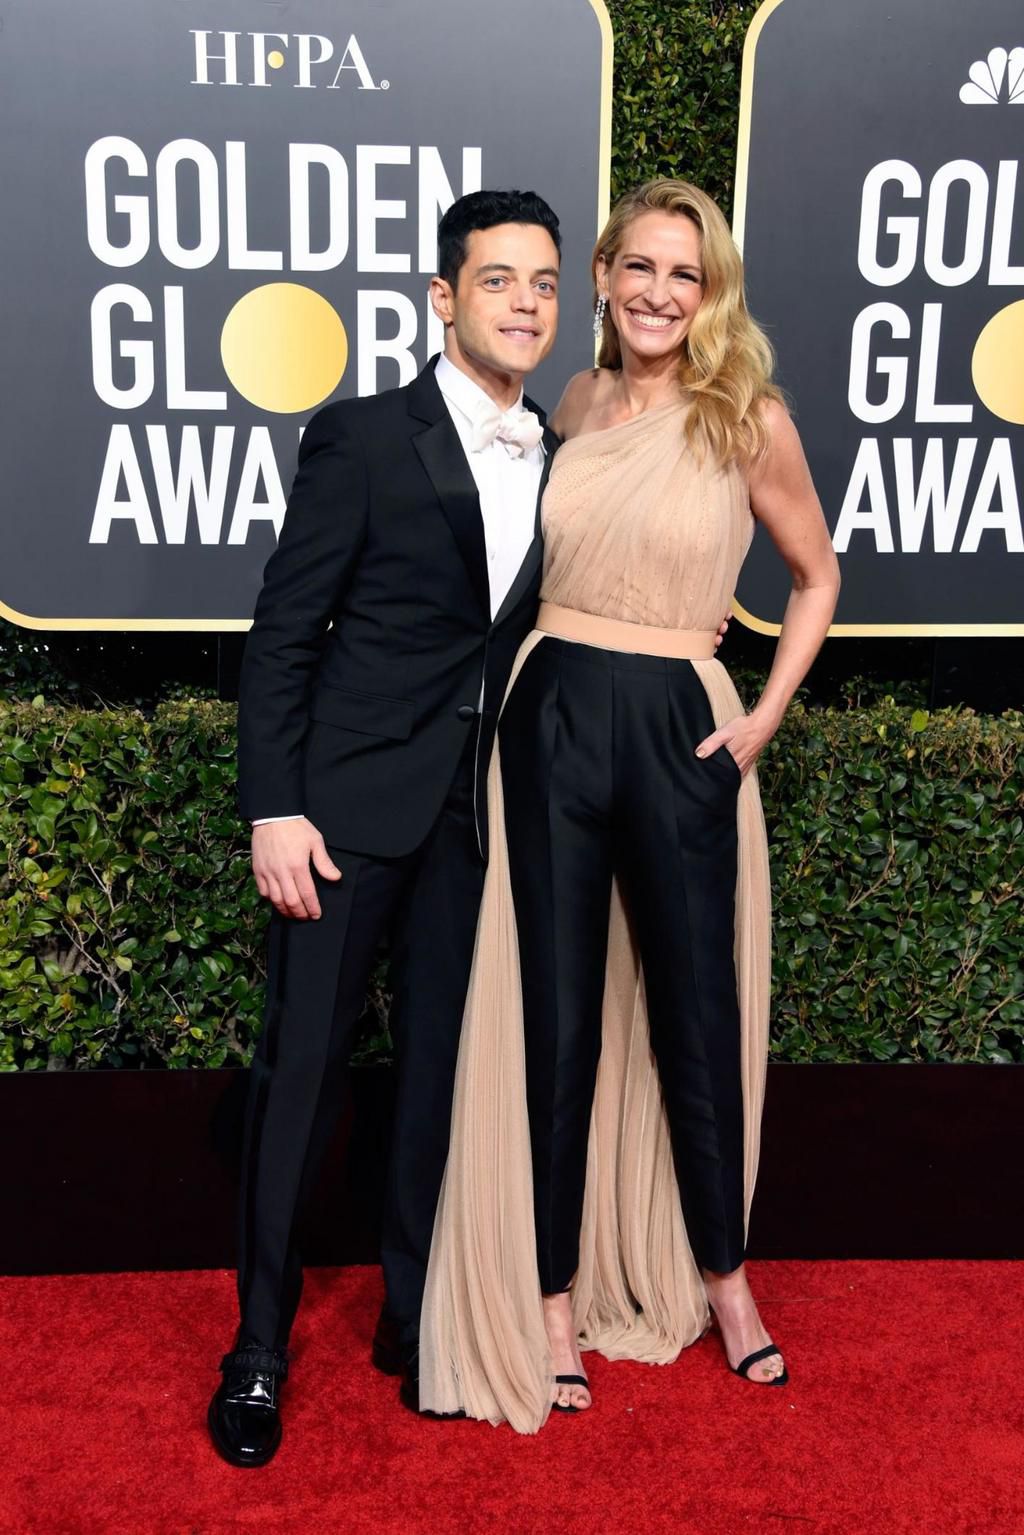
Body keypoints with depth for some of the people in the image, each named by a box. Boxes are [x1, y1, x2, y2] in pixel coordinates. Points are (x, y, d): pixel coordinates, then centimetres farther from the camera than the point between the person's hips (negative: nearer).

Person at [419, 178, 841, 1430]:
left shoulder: (750, 420, -1)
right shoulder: (575, 404, 8)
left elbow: (816, 577, 9)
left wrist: (766, 716, 0)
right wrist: (534, 671, 9)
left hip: (677, 729, -2)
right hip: (549, 718, 2)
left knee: (696, 1014, 9)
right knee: (552, 1020, 6)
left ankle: (721, 1272, 31)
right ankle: (554, 1296, 20)